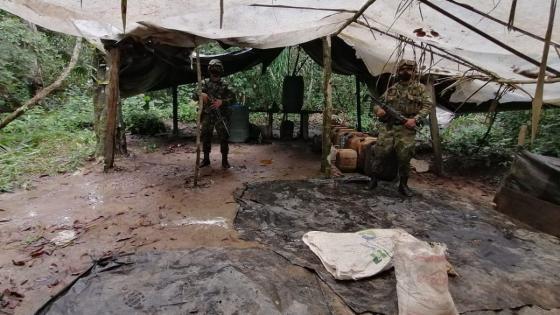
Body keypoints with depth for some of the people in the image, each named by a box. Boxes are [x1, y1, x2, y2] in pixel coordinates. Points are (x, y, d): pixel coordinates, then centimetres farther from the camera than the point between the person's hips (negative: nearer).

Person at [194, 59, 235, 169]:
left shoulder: (224, 85, 3)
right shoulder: (204, 83, 7)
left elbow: (232, 97, -4)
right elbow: (194, 96, 2)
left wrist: (221, 102, -21)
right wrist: (201, 95, -21)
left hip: (221, 116, -2)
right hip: (207, 116, 2)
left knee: (223, 138, -3)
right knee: (205, 138, 8)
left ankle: (225, 160, 6)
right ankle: (206, 159, 20)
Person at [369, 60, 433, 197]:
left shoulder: (419, 88, 6)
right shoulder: (391, 89, 13)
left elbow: (428, 105, 0)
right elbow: (377, 104, 14)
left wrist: (415, 119, -14)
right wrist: (378, 110, -11)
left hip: (407, 129, -2)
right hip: (388, 127, 2)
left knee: (404, 158, 0)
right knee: (379, 153, -3)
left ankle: (403, 185, 16)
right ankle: (373, 179, 13)